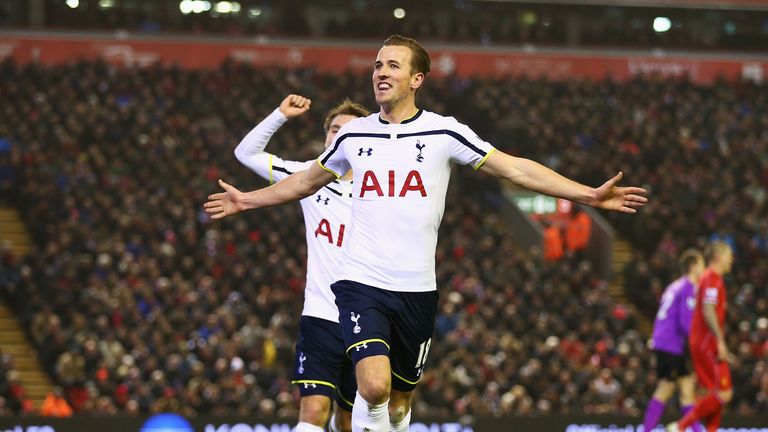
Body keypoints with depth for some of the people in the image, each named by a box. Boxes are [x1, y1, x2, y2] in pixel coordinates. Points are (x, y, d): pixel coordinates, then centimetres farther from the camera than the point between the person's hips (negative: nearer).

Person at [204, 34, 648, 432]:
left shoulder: (444, 132, -1)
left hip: (416, 290, 0)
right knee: (374, 387, -22)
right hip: (361, 282, 0)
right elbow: (308, 180, 26)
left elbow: (517, 169, -1)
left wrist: (591, 194, -7)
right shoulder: (354, 134, 7)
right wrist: (246, 200, 33)